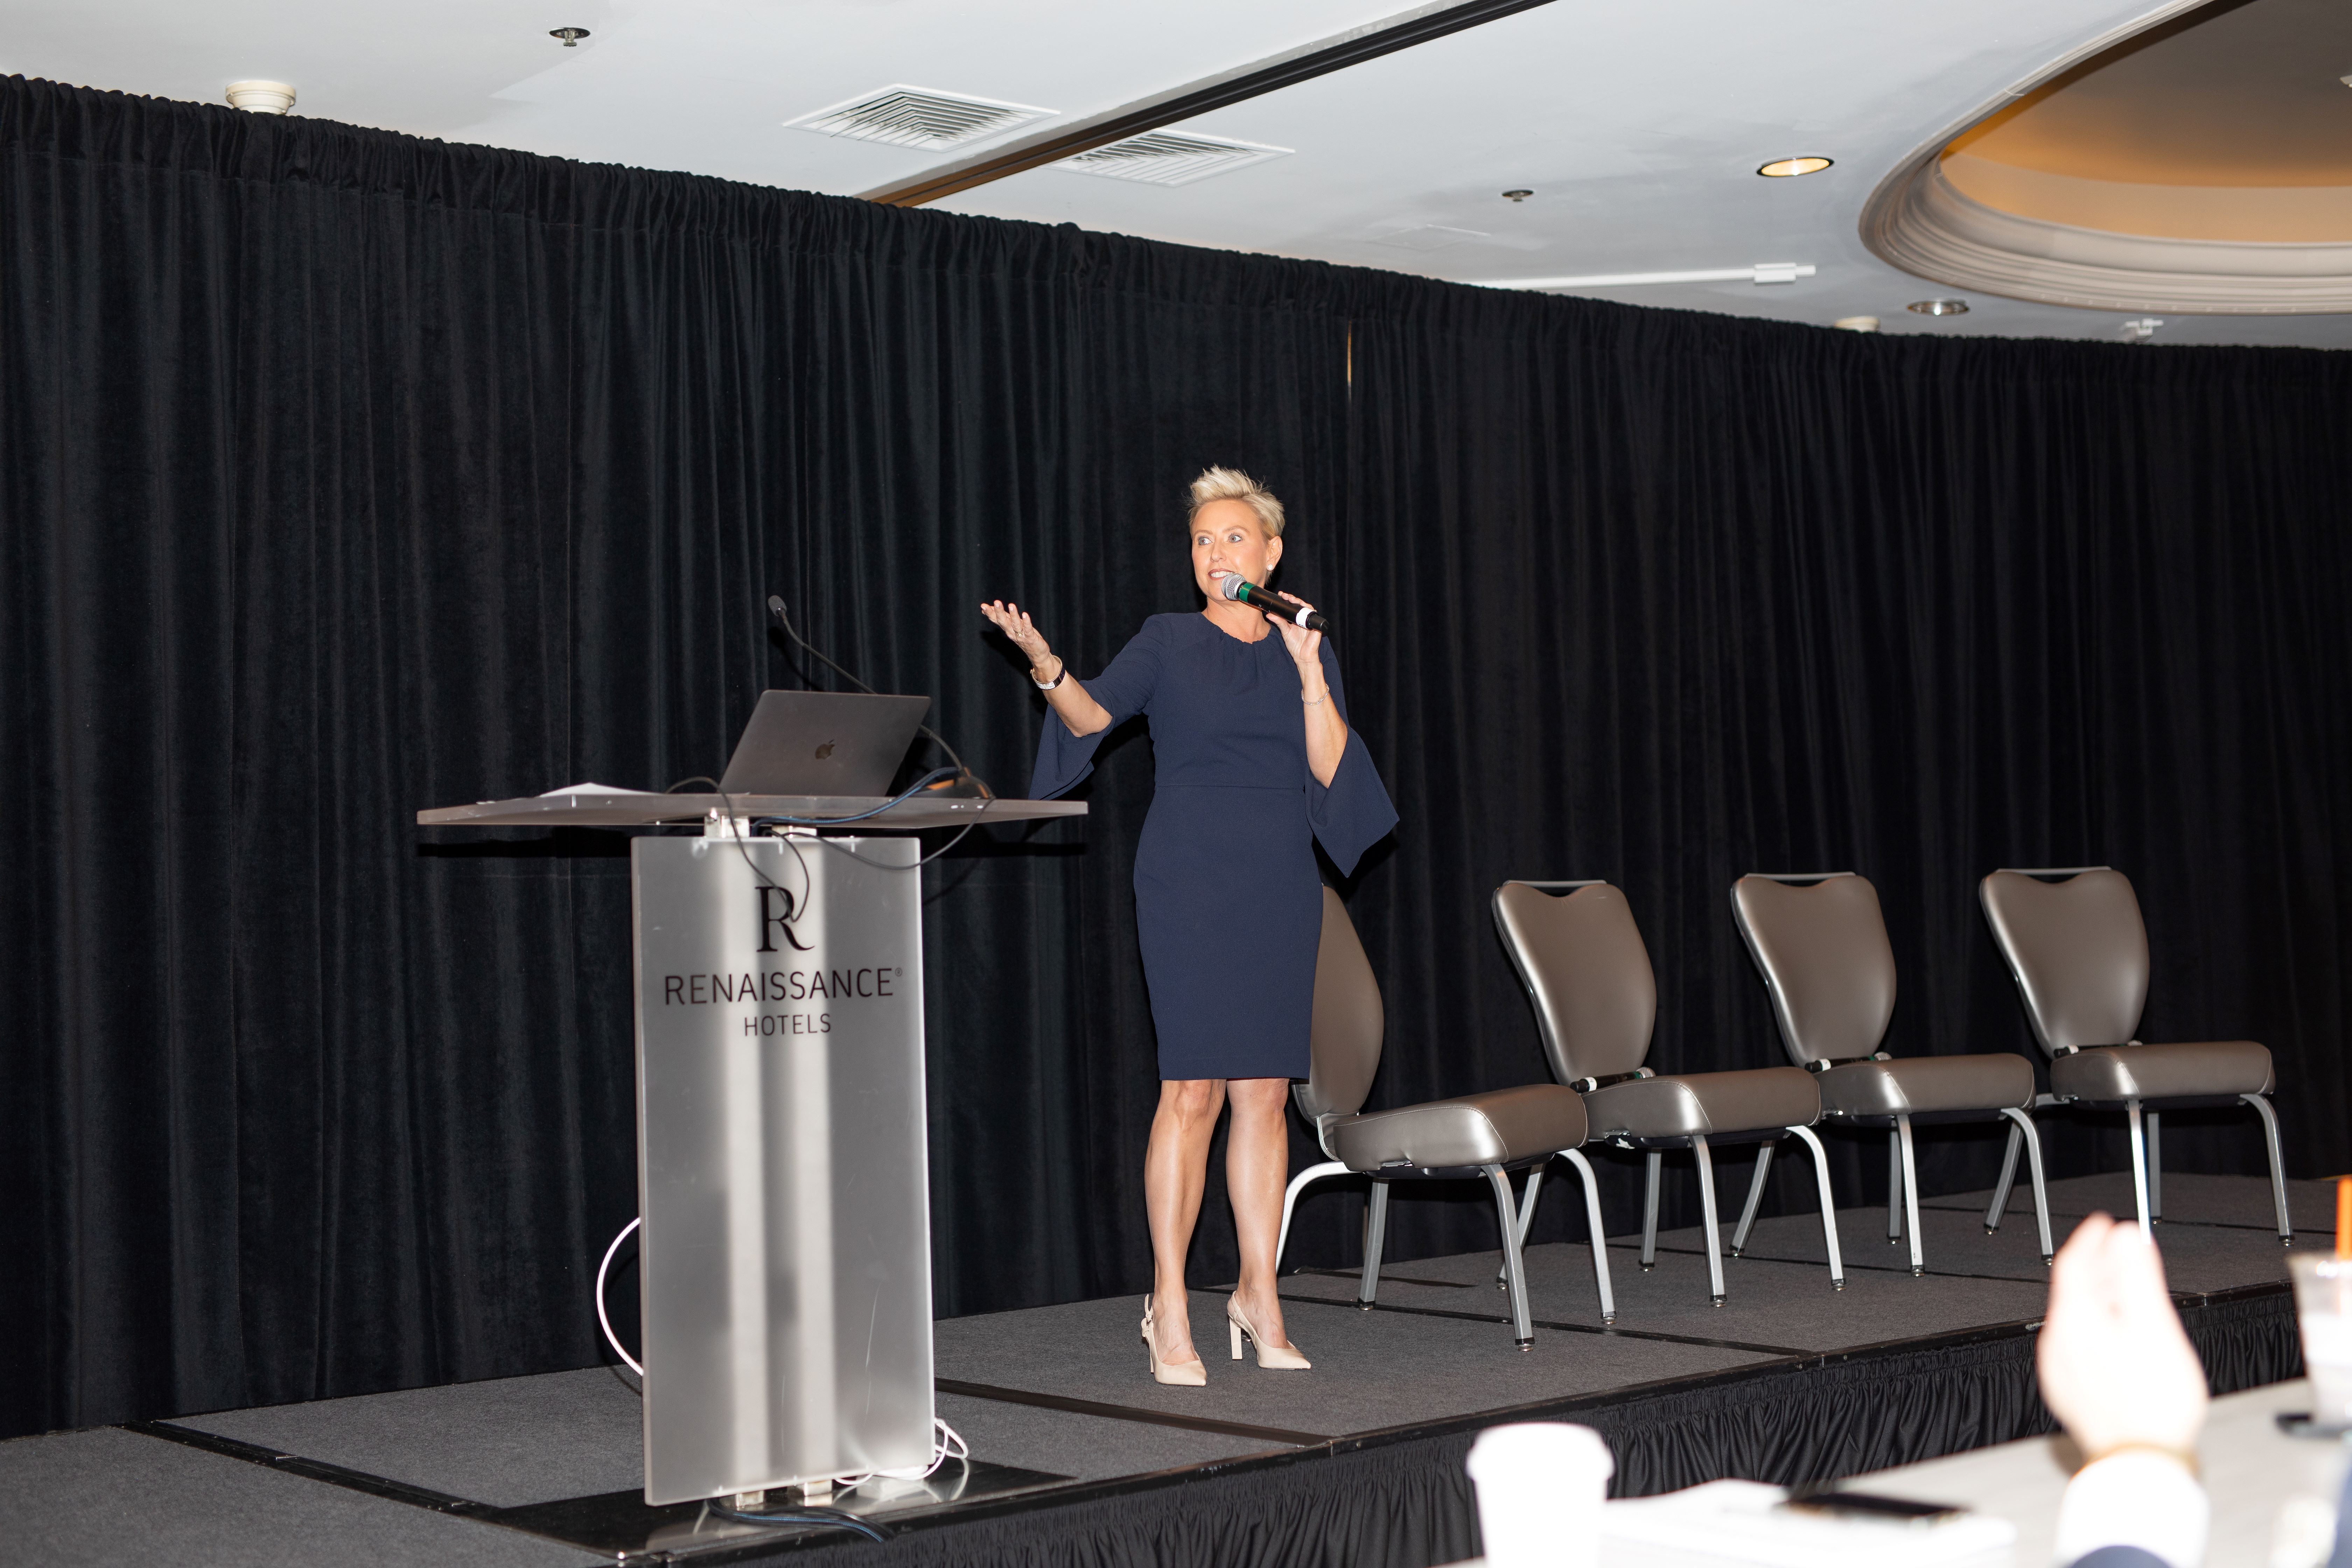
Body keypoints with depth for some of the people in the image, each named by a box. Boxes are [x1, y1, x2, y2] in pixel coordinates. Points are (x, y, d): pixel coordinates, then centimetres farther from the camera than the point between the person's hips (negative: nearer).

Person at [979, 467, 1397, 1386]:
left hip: (1281, 889, 4)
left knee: (1264, 1092, 4)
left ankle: (1259, 1297, 13)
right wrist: (1045, 664, -28)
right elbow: (1092, 714, -9)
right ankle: (1169, 1311, -3)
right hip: (1190, 885, -3)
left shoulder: (1304, 650, 13)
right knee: (1192, 1090, -9)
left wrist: (1309, 669, -7)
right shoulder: (1168, 643, 5)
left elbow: (1331, 768, 3)